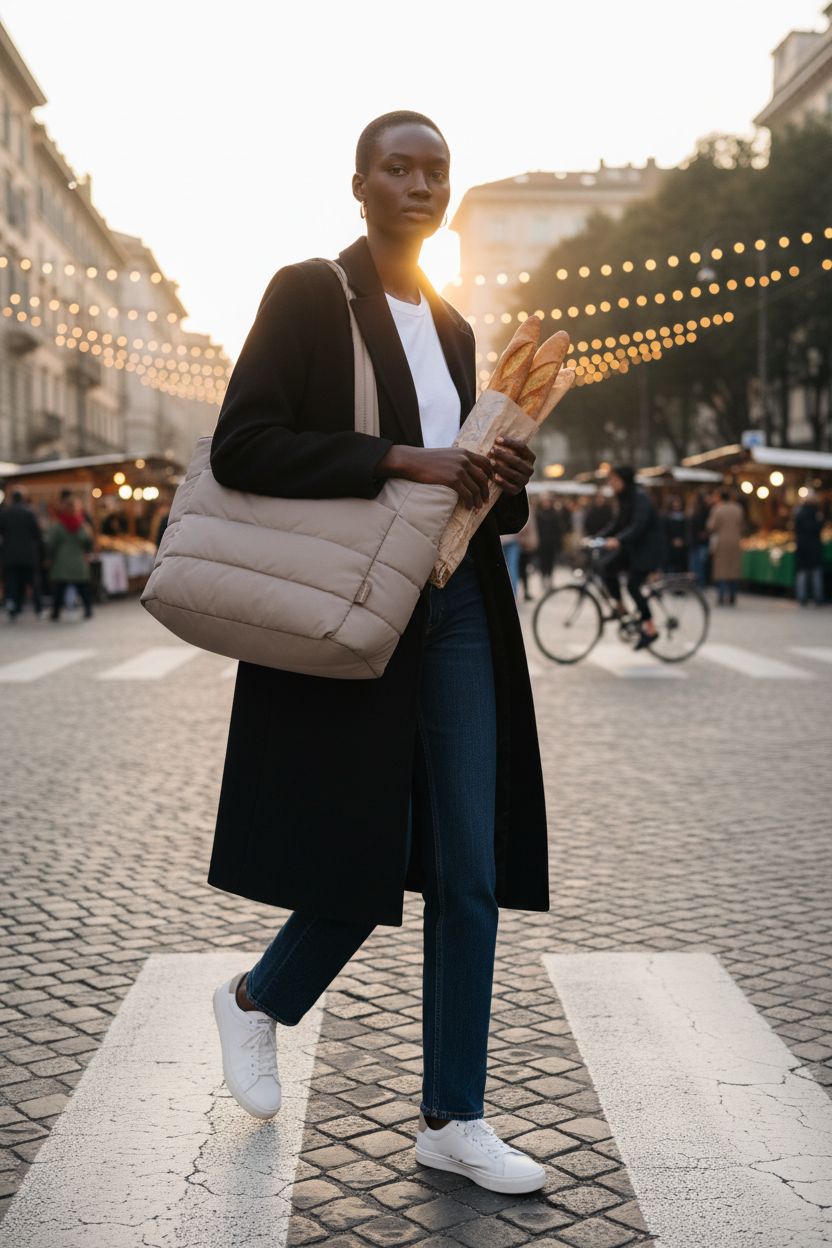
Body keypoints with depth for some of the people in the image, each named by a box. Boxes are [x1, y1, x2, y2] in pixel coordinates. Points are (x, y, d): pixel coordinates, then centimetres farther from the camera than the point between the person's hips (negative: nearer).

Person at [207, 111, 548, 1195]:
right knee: (367, 859, 1)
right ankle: (257, 1001, 33)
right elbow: (239, 446, -15)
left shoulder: (452, 326, 16)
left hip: (459, 610, 6)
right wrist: (402, 461, -21)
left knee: (471, 871, 3)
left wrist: (504, 483, 0)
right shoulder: (309, 294, -4)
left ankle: (452, 1118, 15)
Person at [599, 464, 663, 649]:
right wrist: (597, 538, -2)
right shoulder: (622, 499, 9)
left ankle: (650, 628, -7)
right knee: (609, 568, -11)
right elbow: (616, 523, 11)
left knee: (632, 584, -16)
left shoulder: (639, 498, -18)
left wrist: (618, 540, -42)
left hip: (647, 547, -8)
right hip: (631, 546, 8)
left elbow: (638, 525, -29)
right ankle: (619, 607, 4)